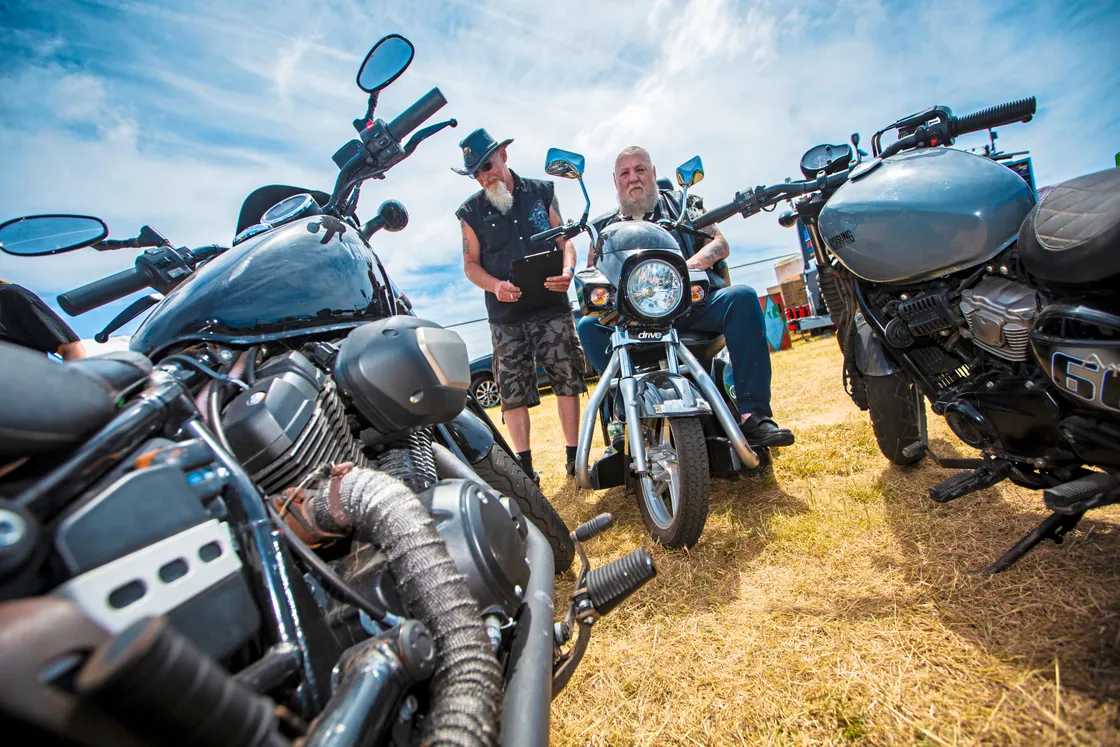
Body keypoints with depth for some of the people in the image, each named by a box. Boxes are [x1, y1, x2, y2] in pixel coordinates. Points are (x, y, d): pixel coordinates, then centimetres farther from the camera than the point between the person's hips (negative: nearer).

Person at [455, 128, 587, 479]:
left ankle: (575, 455, 16)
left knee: (568, 381, 3)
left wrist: (567, 271, -12)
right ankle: (524, 467, 11)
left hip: (552, 307, 0)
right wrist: (495, 285, -14)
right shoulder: (471, 211, 9)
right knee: (513, 391, 0)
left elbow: (565, 239, 9)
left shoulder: (541, 192, 10)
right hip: (506, 316, 0)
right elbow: (470, 264, 8)